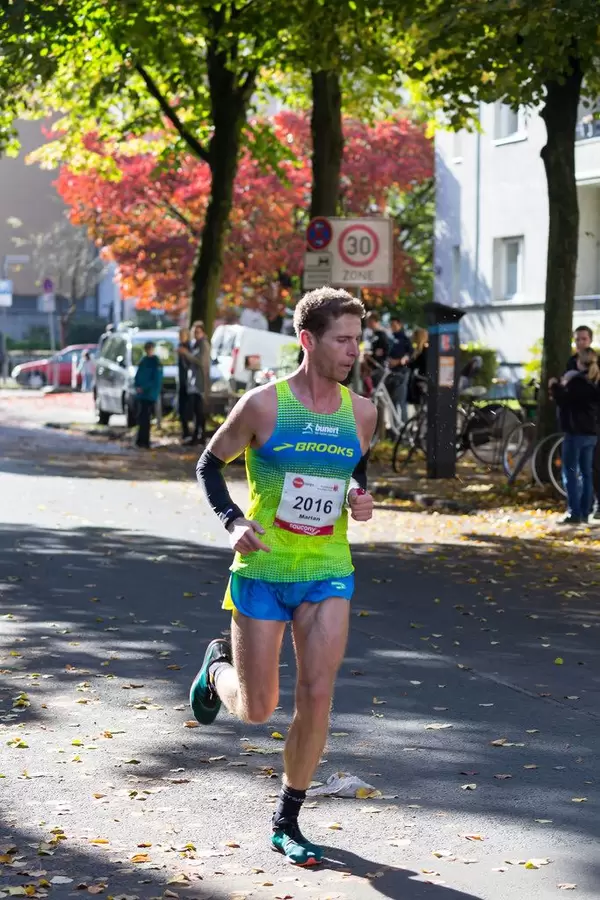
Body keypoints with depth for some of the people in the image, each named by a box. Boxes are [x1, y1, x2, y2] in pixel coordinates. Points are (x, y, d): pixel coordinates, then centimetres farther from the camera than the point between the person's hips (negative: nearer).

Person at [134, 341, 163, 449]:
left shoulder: (156, 362, -7)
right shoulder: (143, 361, 13)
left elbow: (157, 380, -12)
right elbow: (138, 376, 15)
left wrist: (143, 388, -15)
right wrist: (137, 386, -4)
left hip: (150, 394, -6)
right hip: (141, 394, 6)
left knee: (145, 418, -7)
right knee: (141, 417, 8)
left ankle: (144, 441, -4)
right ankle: (142, 440, 15)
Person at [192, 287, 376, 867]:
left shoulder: (360, 412, 2)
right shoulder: (264, 405, -11)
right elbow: (209, 464, 1)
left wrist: (360, 496, -1)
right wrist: (233, 521, -14)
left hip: (327, 573, 3)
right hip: (262, 571, -3)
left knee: (316, 695, -8)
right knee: (256, 710, 4)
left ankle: (287, 823, 10)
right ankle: (218, 667, 42)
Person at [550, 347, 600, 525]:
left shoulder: (577, 381, -14)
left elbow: (564, 401, -18)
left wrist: (555, 386, -3)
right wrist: (565, 387, 22)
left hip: (576, 432, -8)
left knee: (571, 473, -6)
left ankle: (574, 513, -11)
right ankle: (585, 513, 12)